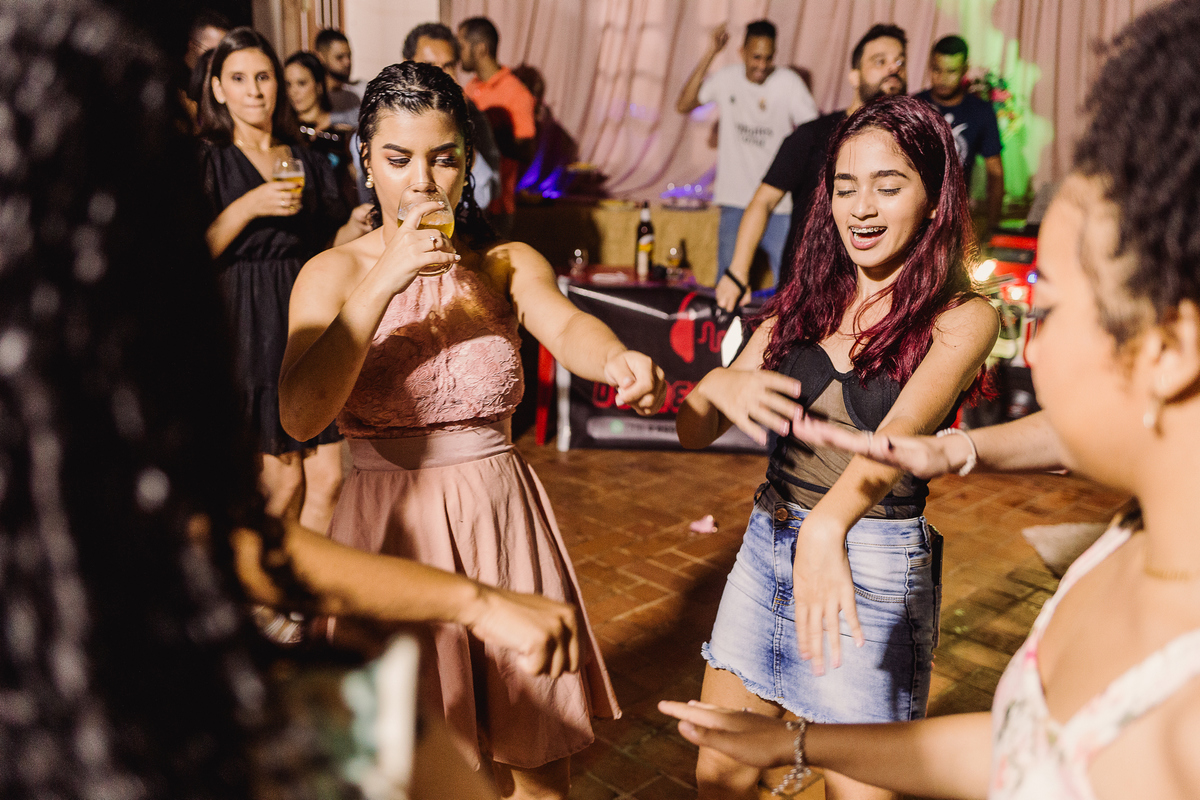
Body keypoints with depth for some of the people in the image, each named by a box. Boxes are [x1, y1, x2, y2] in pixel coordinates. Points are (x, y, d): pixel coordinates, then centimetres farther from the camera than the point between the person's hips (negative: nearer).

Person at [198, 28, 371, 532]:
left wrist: (356, 227, -2)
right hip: (249, 332, -4)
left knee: (329, 479, 0)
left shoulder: (308, 162, 13)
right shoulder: (207, 160, 0)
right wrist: (250, 207, -19)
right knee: (283, 481, 0)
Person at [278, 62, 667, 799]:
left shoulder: (508, 264, 0)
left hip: (502, 517, 1)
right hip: (389, 523, -1)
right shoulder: (333, 274, -3)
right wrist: (384, 281, -24)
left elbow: (565, 325, -22)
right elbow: (299, 416, -18)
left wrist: (617, 357, -45)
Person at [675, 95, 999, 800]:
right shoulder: (806, 299, 6)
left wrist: (828, 526, -47)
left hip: (873, 568, -4)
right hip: (766, 548, 5)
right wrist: (718, 385, -23)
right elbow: (693, 432, 1)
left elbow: (905, 425, -28)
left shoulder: (962, 317, -7)